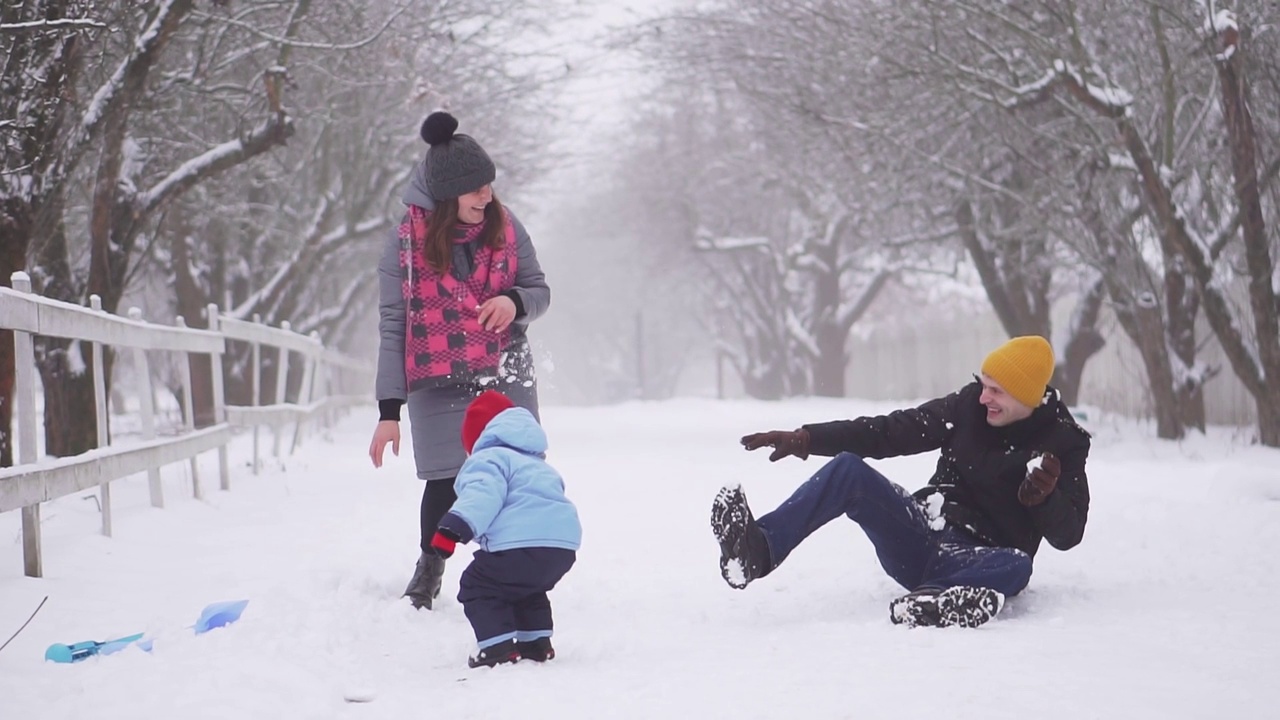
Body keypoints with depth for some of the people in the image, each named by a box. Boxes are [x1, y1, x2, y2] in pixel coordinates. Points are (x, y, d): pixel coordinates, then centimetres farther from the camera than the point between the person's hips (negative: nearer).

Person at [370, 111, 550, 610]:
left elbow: (539, 290, 11)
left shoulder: (504, 228, 1)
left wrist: (515, 302, -16)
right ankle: (428, 571, 20)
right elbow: (393, 329, -4)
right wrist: (389, 412, -7)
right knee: (445, 484, -5)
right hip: (440, 390, -2)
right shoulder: (407, 243, -6)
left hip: (507, 382, 2)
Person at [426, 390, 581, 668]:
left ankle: (499, 646, -1)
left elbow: (482, 495, -16)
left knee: (477, 586, 7)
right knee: (528, 589, 35)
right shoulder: (536, 464, 34)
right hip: (564, 546, 9)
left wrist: (454, 528, -28)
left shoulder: (487, 460, 5)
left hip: (522, 545, -9)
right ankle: (537, 642, 30)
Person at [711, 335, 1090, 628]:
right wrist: (805, 439, -5)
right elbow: (888, 432, 4)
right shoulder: (969, 405, 3)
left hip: (978, 559, -3)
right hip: (917, 540, 3)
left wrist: (1045, 497, -30)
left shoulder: (1061, 444, -5)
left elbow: (1067, 535, -8)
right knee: (848, 469, -18)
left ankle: (925, 600, -61)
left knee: (1016, 566, -38)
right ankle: (757, 549, -39)